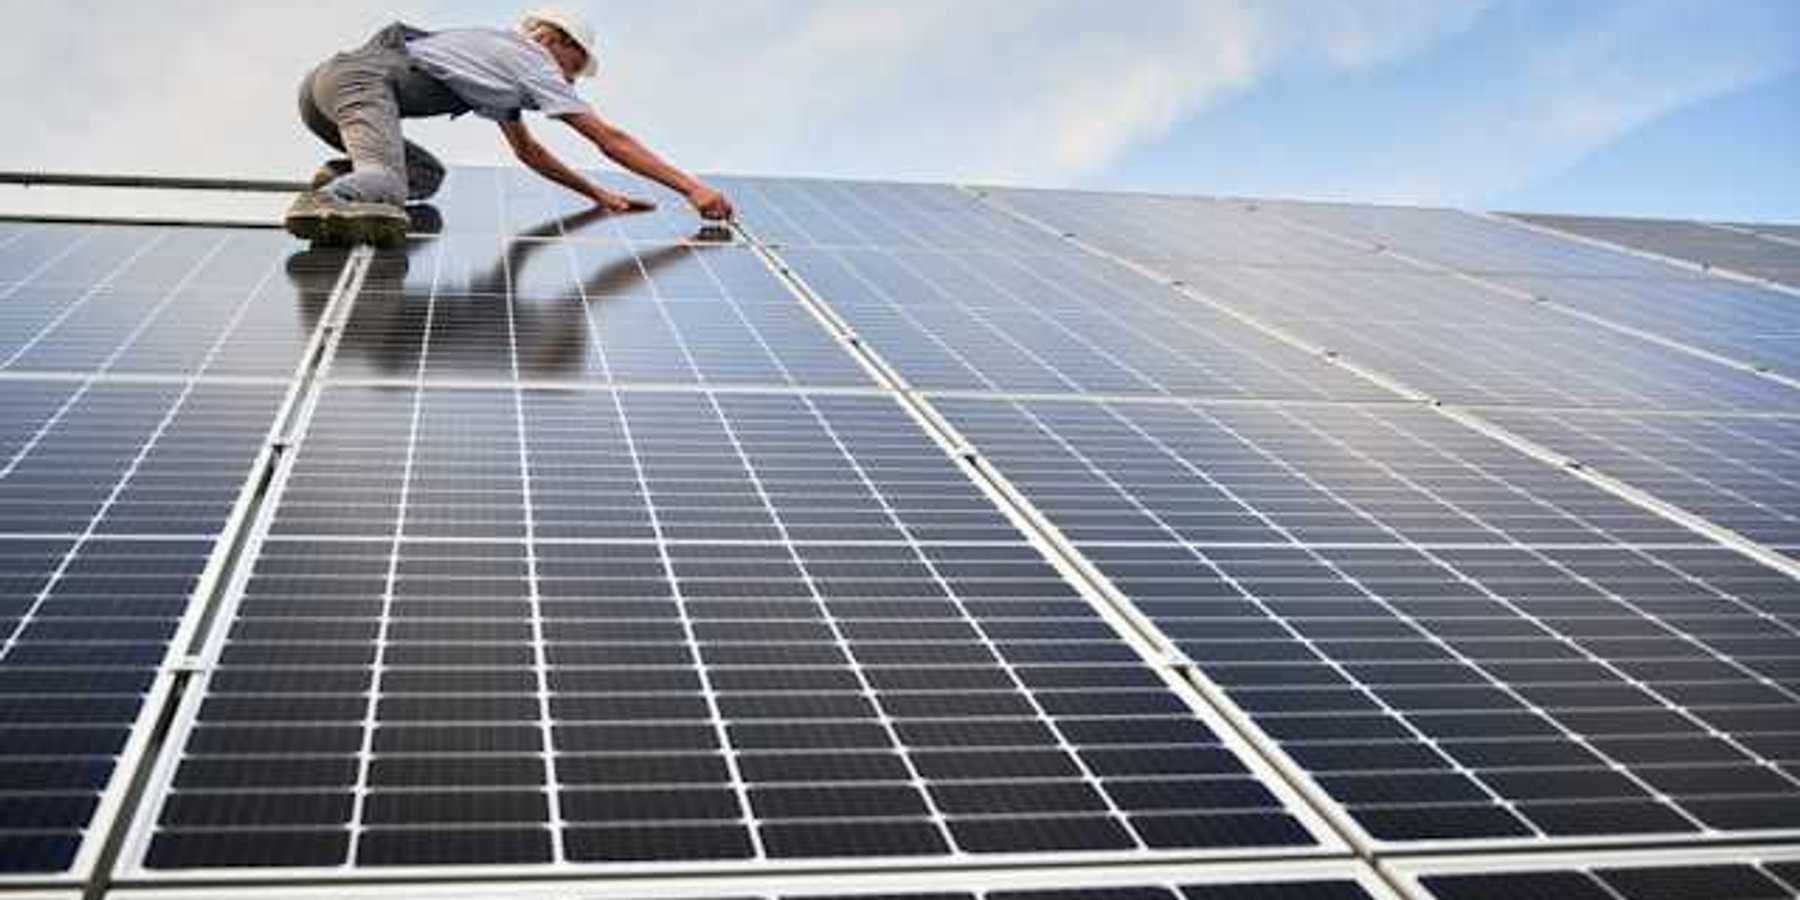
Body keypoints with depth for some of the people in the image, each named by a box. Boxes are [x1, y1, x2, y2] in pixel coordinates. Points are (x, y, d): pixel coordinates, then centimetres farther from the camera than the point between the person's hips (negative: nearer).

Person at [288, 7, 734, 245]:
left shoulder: (501, 56, 30)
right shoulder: (532, 62, 7)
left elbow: (527, 150, 38)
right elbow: (610, 139, 3)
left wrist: (597, 193, 33)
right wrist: (693, 188, 3)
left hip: (325, 82, 9)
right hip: (365, 78, -9)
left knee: (426, 174, 21)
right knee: (387, 187, -31)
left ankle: (342, 177, -1)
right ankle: (327, 201, -59)